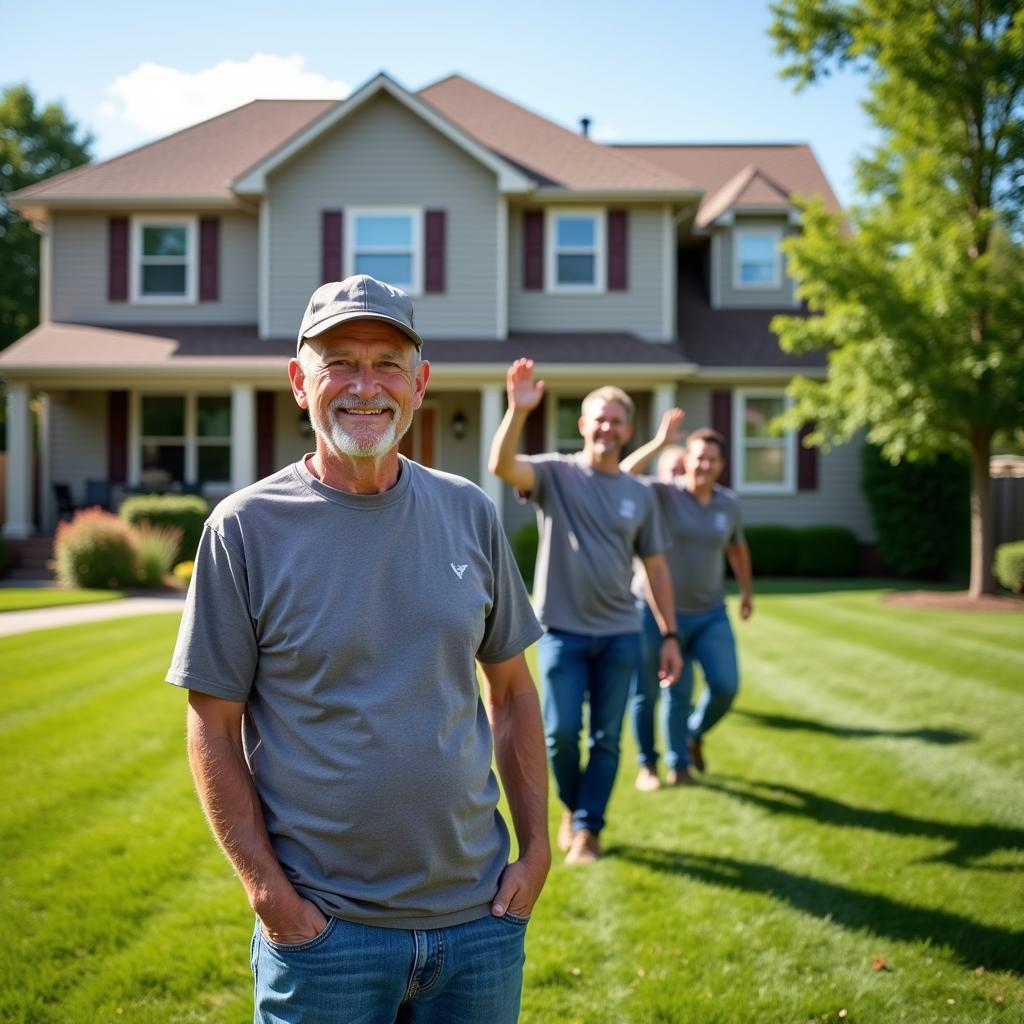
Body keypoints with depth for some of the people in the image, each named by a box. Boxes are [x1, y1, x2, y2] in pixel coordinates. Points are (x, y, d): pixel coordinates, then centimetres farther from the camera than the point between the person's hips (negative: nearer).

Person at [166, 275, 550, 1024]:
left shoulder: (469, 514, 2)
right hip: (324, 929, -3)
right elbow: (213, 728, -5)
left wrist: (536, 846, 4)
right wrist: (271, 895, -10)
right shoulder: (245, 528, -8)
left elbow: (512, 690, 10)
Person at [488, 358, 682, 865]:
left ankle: (587, 828, 18)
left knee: (606, 739, 6)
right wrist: (518, 411, -38)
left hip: (620, 634, 3)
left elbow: (655, 568, 10)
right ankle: (572, 807, 25)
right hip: (563, 631, -3)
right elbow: (502, 465, -23)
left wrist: (669, 635, 7)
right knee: (561, 732, -3)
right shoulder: (555, 473, -3)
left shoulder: (639, 495, 7)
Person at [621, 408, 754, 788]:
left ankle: (693, 735, 23)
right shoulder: (663, 494, -10)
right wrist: (660, 443, -32)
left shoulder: (728, 503, 5)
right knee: (646, 693, 5)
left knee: (726, 685, -7)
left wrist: (747, 591, 28)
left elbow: (737, 547, 23)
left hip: (711, 614, 4)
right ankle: (647, 764, 26)